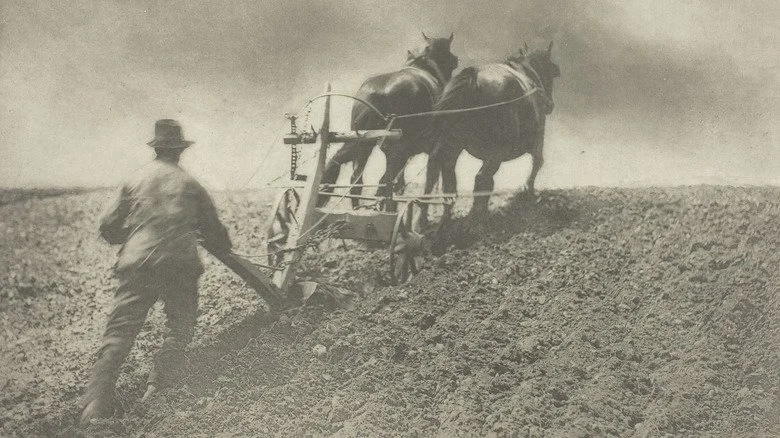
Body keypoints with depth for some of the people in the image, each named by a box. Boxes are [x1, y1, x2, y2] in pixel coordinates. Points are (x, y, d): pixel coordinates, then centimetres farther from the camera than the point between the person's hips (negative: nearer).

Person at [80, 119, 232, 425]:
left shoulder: (135, 182, 11)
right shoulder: (189, 185, 8)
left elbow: (108, 229, 11)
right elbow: (213, 230, 16)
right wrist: (223, 247, 37)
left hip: (137, 264, 1)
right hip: (179, 267, -1)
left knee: (119, 331, 0)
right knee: (179, 328, 13)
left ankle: (96, 401, -10)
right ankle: (159, 386, 2)